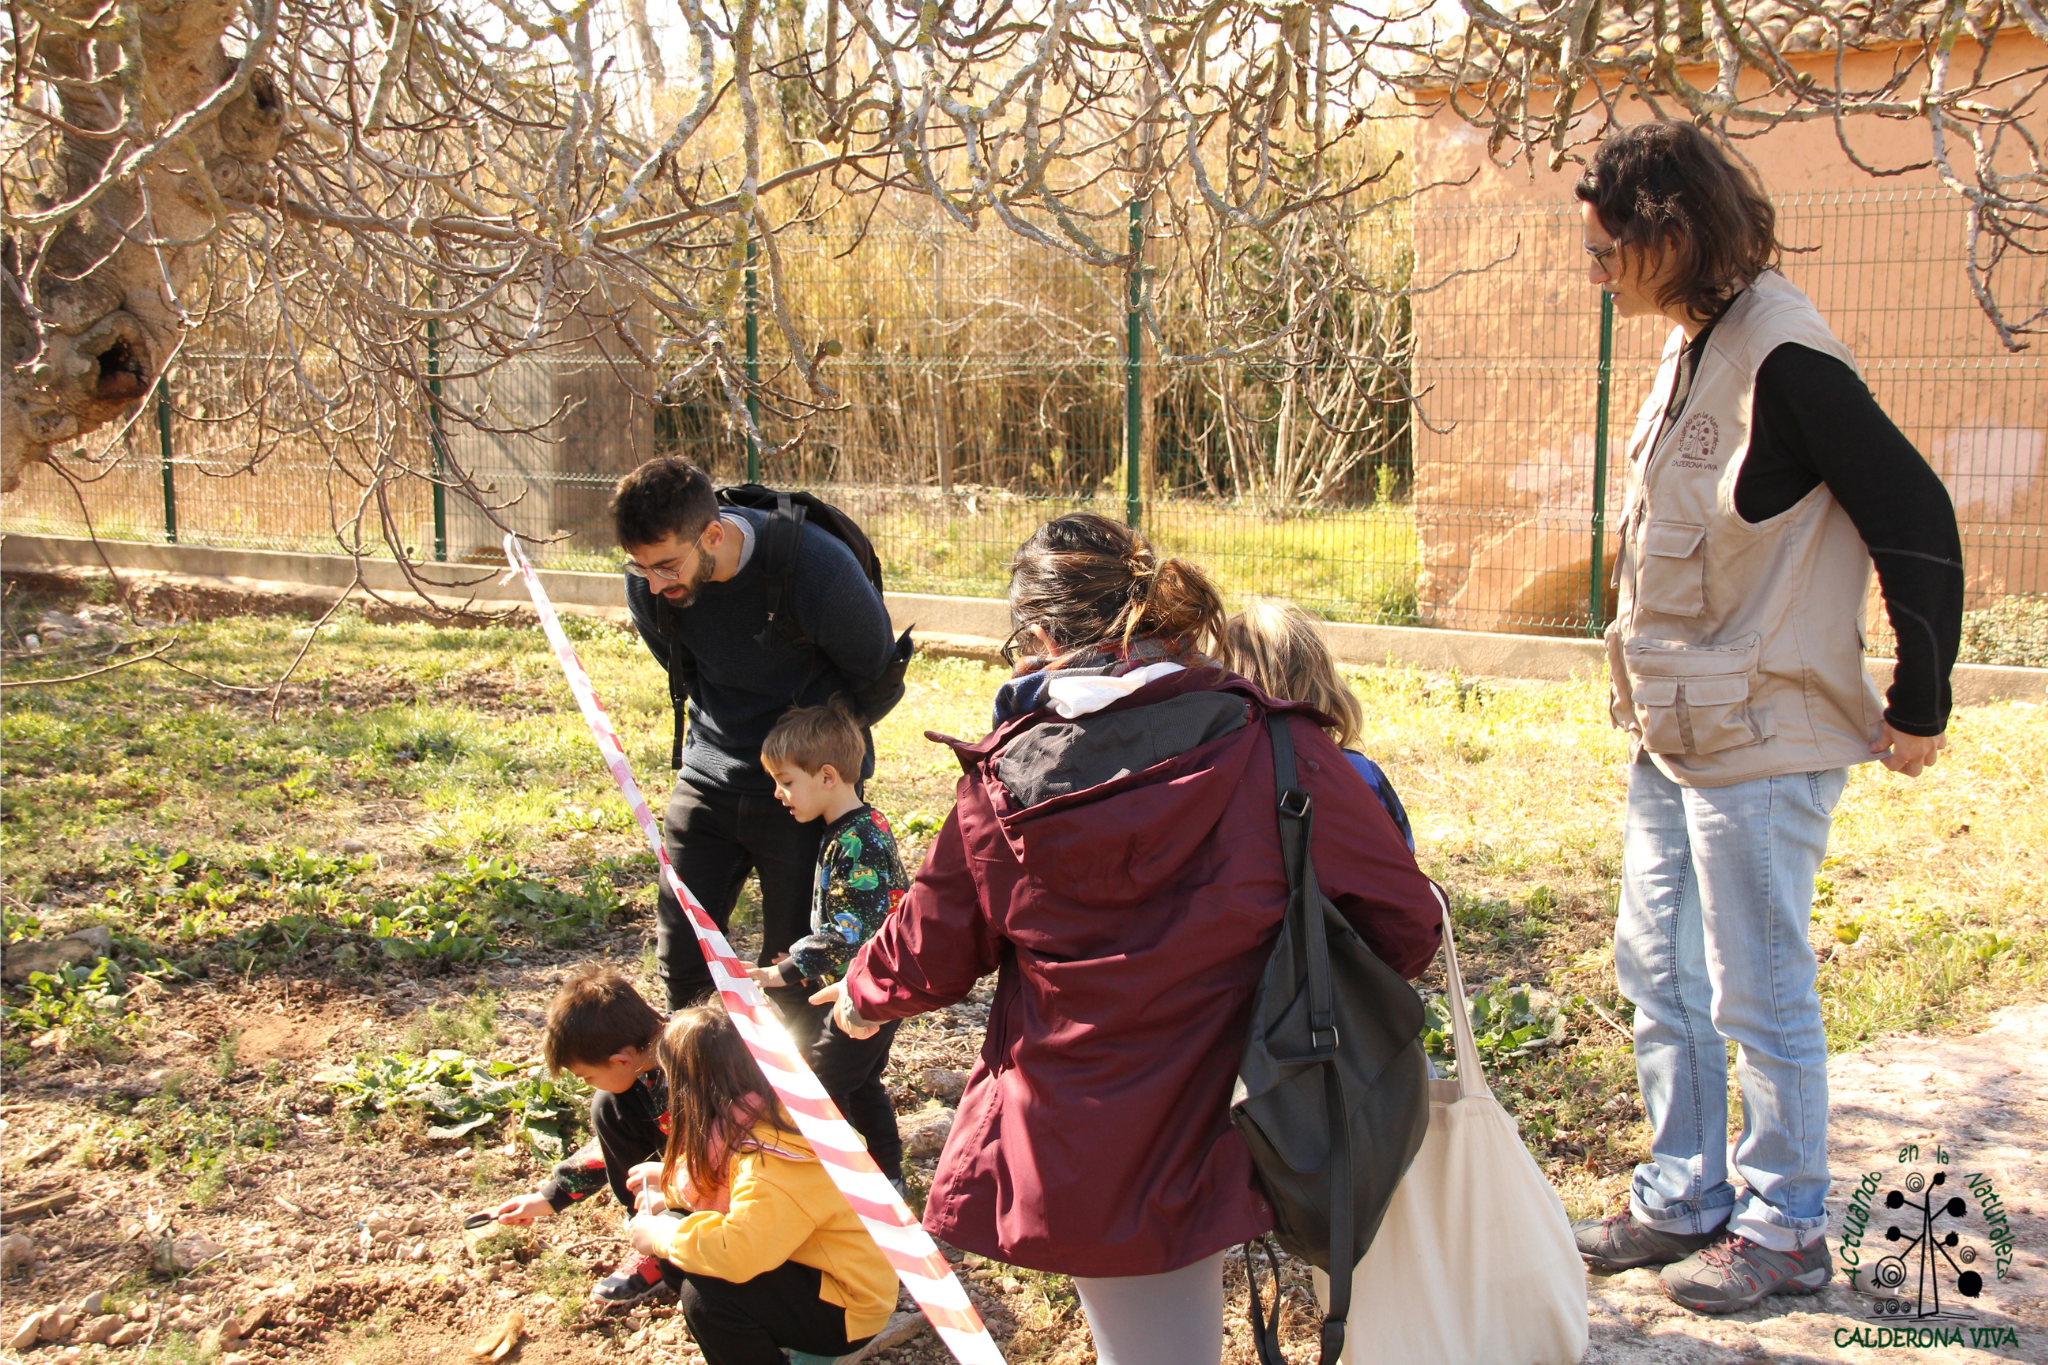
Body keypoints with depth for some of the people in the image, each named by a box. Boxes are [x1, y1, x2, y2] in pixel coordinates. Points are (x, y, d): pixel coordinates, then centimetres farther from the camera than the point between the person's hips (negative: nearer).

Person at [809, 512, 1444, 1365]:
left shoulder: (1003, 783, -8)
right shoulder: (1274, 751, -13)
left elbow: (929, 956, 6)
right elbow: (1403, 922, -7)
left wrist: (863, 998, 29)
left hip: (1065, 1162, 2)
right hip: (1205, 1148, -1)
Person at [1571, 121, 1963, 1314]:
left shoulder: (1782, 354, -19)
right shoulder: (1694, 344, 9)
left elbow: (1918, 520, -18)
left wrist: (1918, 707, -11)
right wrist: (1654, 694, 16)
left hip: (1761, 738, -9)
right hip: (1673, 727, 9)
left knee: (1759, 995, 4)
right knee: (1659, 975, 16)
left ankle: (1784, 1229, 22)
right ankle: (1683, 1201, 31)